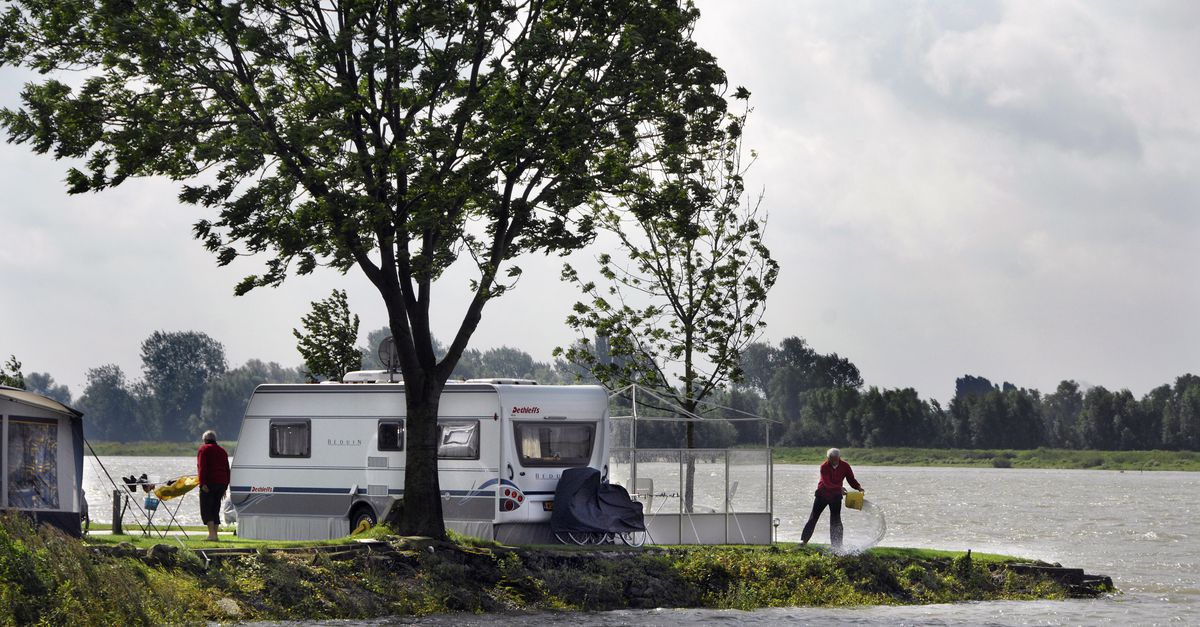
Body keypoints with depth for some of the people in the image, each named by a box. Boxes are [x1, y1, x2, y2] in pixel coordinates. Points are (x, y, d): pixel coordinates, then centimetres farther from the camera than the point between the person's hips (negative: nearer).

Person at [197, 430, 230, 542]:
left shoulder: (204, 449, -1)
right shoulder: (222, 451, 20)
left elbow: (202, 467, -13)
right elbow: (227, 470, 20)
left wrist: (203, 483, -20)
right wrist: (225, 487, 22)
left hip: (209, 483, -6)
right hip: (221, 483, 6)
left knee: (206, 509, -6)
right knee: (215, 509, 13)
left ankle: (212, 533, -20)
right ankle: (214, 534, 9)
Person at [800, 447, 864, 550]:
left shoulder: (845, 466, -9)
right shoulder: (824, 466, -18)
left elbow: (851, 480, -4)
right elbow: (827, 483, -29)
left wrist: (859, 487, -24)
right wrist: (839, 488, -42)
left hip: (836, 496, 1)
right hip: (822, 494, -1)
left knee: (836, 520, -3)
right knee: (813, 517, 5)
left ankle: (836, 545, 1)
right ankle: (804, 540, 15)